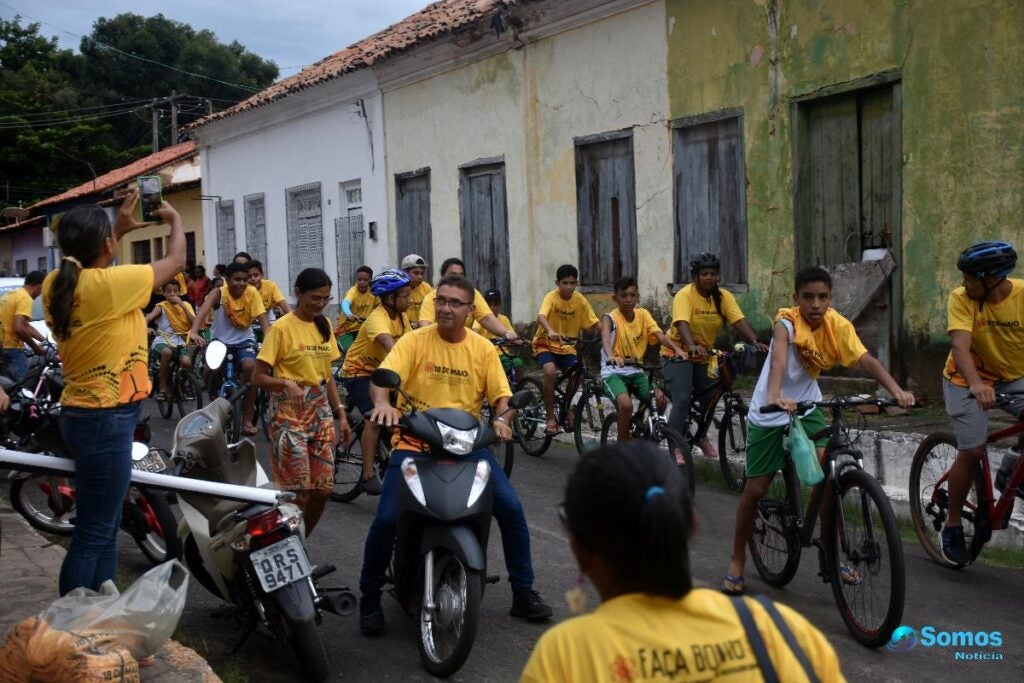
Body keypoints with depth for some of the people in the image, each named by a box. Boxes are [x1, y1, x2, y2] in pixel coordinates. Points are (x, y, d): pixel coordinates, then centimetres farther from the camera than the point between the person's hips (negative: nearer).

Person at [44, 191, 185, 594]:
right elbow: (175, 262, -4)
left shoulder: (56, 284, 2)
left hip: (82, 415, 9)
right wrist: (175, 219, 14)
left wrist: (120, 229, 29)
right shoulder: (108, 284, -19)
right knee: (92, 535, -2)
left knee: (106, 527, 18)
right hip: (107, 421, -9)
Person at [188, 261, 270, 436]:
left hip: (244, 341, 0)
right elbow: (203, 311, -33)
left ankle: (247, 419, -16)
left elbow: (262, 318, -19)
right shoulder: (219, 293, -16)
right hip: (220, 340, 0)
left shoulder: (252, 293, -12)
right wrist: (194, 332, -52)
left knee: (251, 366, -28)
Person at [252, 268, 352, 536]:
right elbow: (258, 377, -10)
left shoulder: (324, 325, 10)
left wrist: (341, 414, 10)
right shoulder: (282, 328, -9)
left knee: (323, 491, 4)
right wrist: (286, 383, -28)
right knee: (298, 494, -9)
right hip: (290, 414, -6)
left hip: (321, 413, 6)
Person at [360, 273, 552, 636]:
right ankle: (370, 598, 7)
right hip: (414, 444, -2)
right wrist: (382, 403, -37)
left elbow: (502, 396, 2)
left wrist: (502, 419, -22)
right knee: (386, 520, -16)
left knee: (510, 507, -11)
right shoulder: (414, 341, -3)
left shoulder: (483, 349, 4)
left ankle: (523, 593, 6)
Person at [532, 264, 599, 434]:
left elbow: (593, 324, -6)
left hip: (566, 346, 4)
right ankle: (550, 418, -17)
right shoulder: (551, 297, -19)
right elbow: (541, 317, -37)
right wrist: (551, 331, -57)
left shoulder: (580, 300, -7)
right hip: (546, 343, -4)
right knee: (550, 372, -30)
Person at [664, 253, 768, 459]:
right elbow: (682, 323, -34)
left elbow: (739, 321, -17)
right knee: (682, 399, -18)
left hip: (704, 355, 5)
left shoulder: (723, 297, -5)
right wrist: (692, 346, -52)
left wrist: (755, 342, -34)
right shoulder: (685, 295, -18)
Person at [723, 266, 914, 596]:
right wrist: (774, 397, -61)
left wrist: (896, 390, -41)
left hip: (807, 407, 3)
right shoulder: (787, 321, -24)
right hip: (769, 412, -3)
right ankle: (737, 562, 19)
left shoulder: (838, 325, -12)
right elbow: (778, 360, -42)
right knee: (755, 489, 1)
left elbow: (866, 360, -24)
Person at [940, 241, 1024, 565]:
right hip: (968, 380, -2)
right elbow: (960, 345, -32)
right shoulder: (962, 299, -20)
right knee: (972, 451, -11)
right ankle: (952, 527, 5)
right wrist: (976, 384, -50)